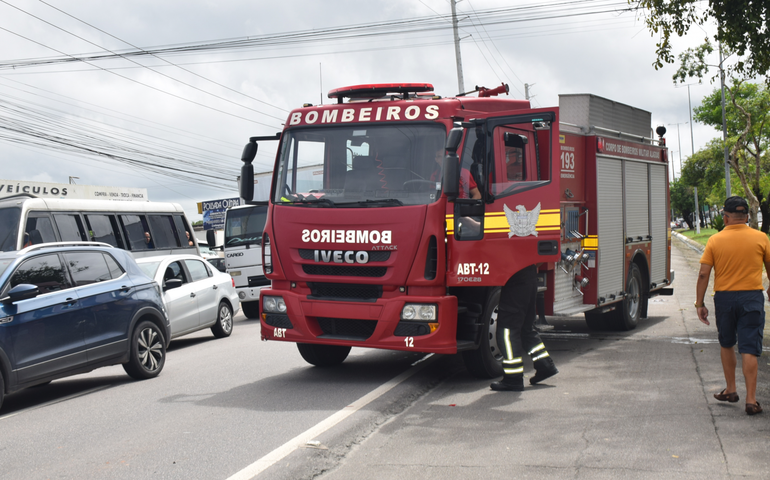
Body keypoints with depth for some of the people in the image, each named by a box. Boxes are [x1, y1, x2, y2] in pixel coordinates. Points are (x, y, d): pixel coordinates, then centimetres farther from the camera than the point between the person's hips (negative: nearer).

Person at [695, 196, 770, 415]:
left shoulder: (715, 240, -4)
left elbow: (703, 274, -5)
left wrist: (699, 304, 2)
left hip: (724, 298, 1)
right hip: (752, 297, -1)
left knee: (727, 345, 20)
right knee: (749, 349, -2)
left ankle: (731, 390, 28)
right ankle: (751, 399, -6)